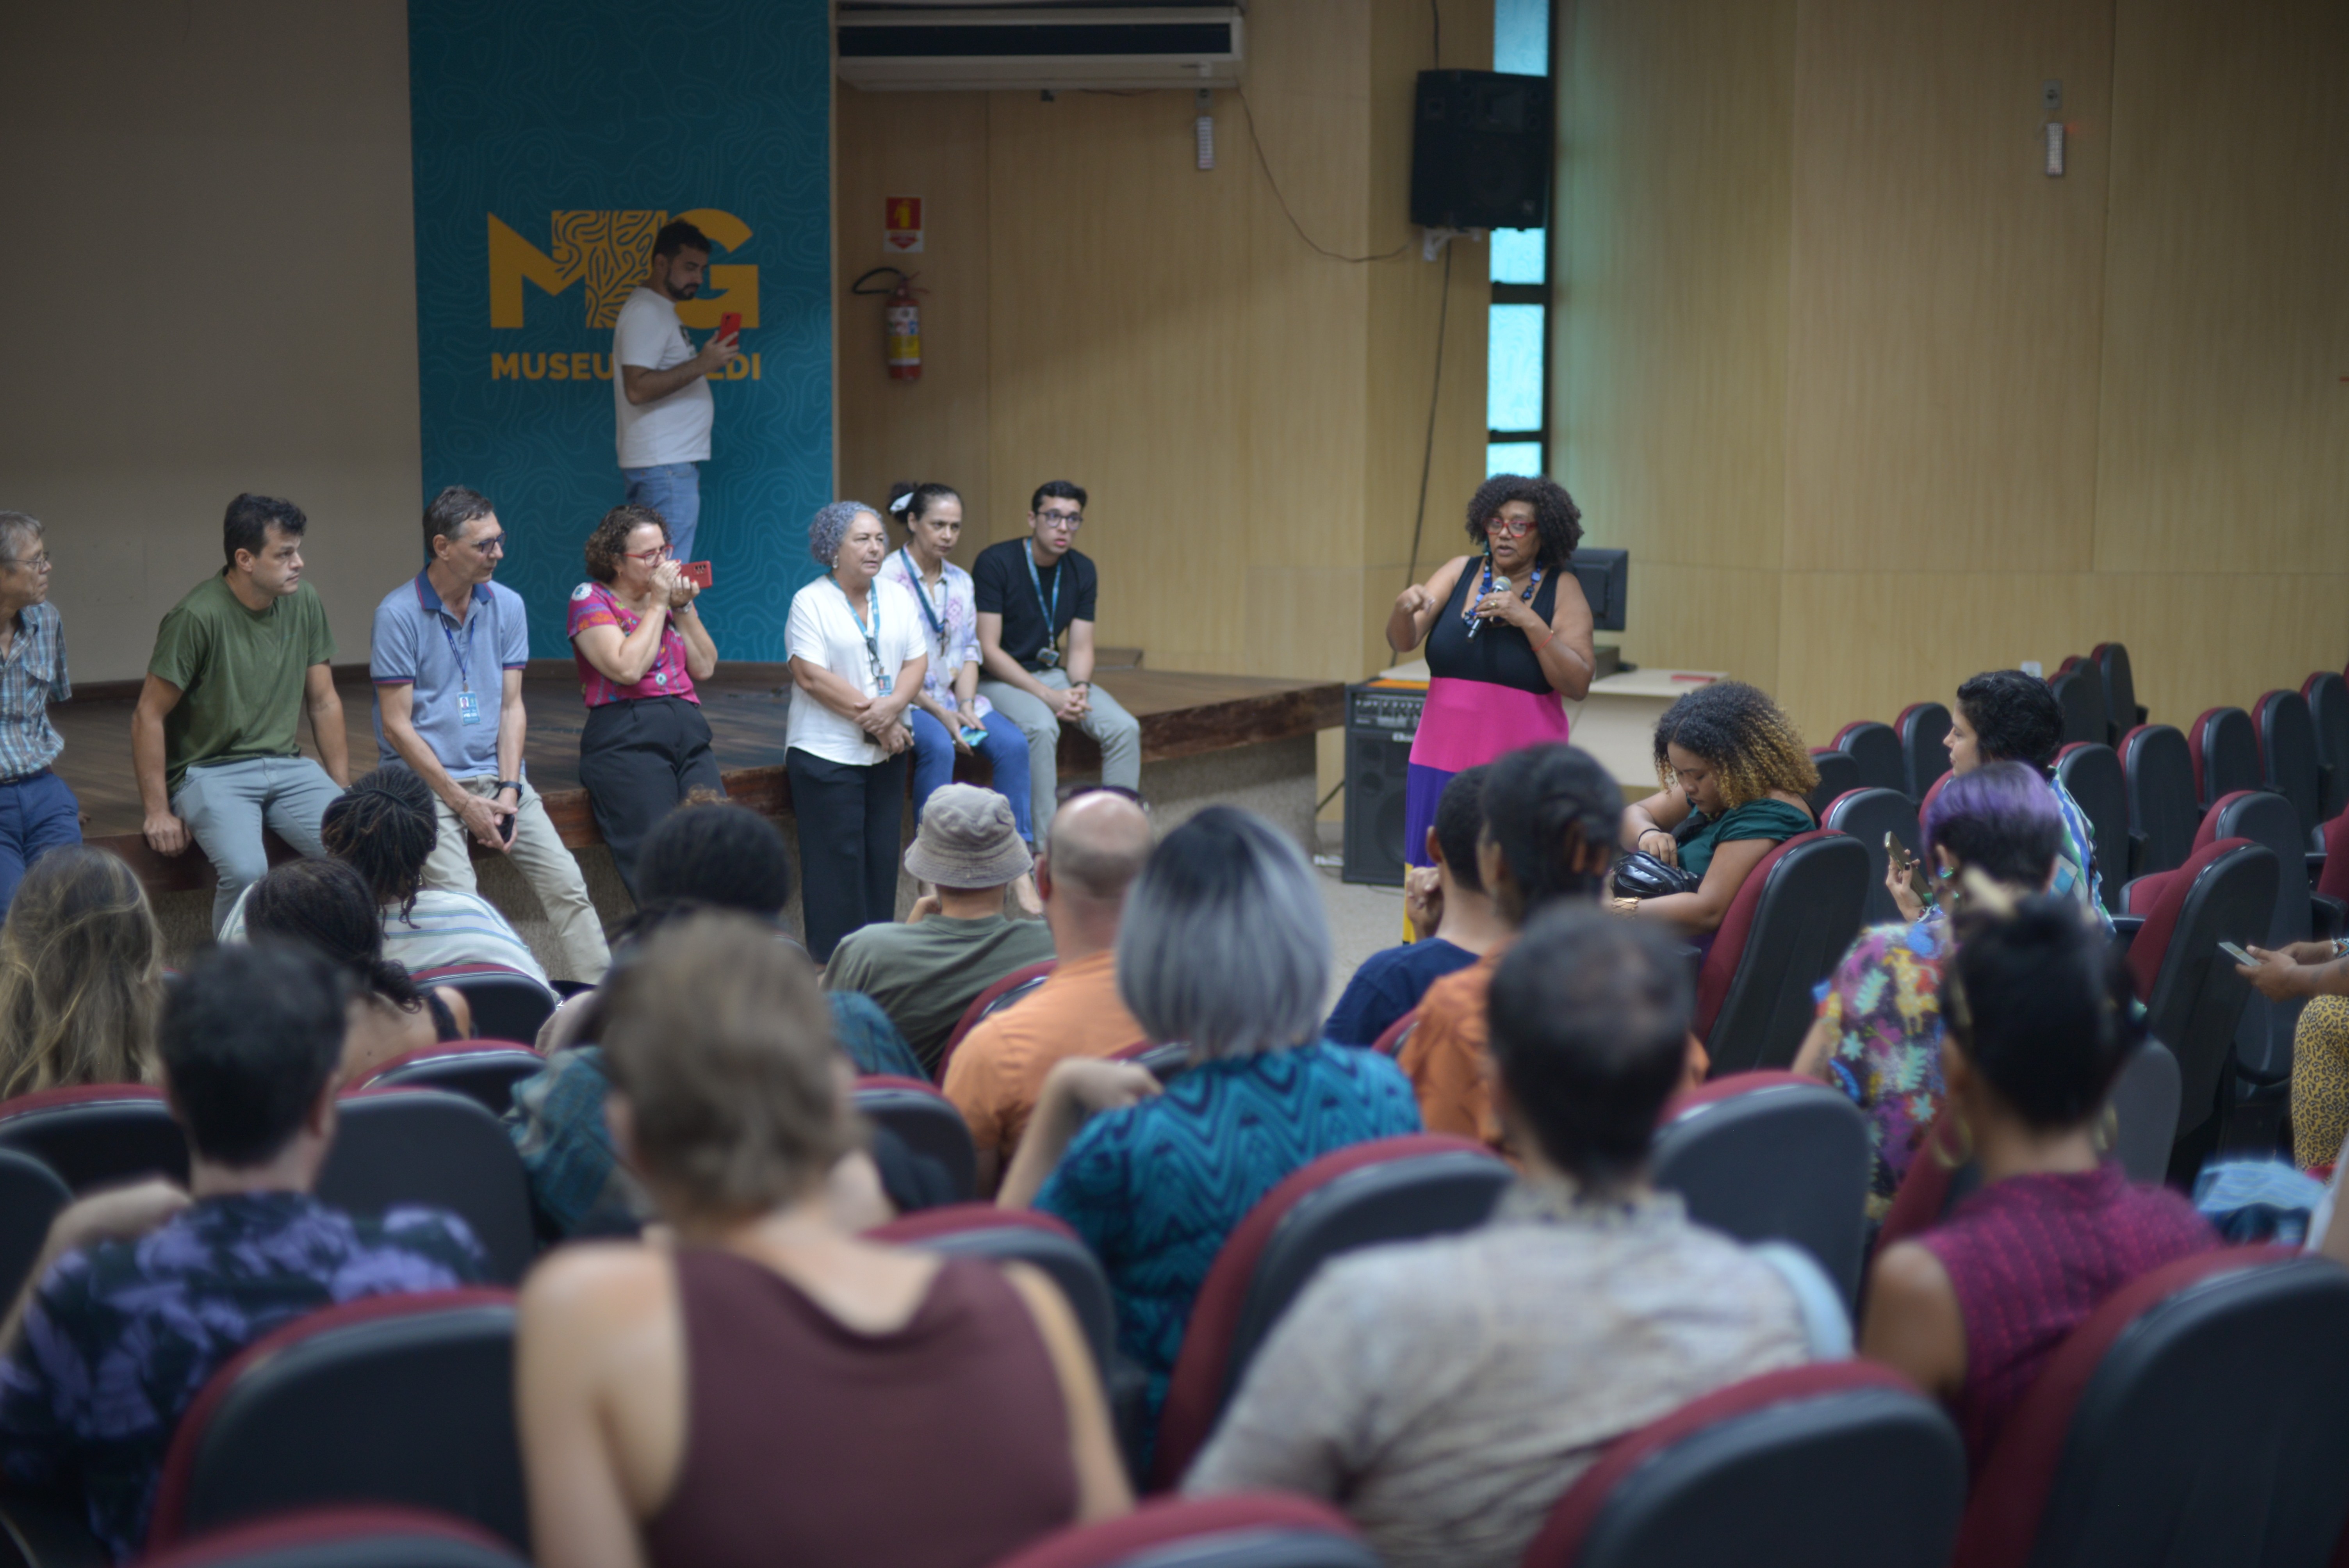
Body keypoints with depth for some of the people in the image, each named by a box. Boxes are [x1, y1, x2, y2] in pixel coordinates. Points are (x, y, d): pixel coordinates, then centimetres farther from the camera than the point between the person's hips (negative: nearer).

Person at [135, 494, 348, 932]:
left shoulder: (305, 604, 4)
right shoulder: (198, 617, -14)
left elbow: (324, 703, 13)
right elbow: (149, 716, -10)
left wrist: (343, 791, 10)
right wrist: (158, 813, -11)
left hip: (285, 765, 5)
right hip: (210, 771, -5)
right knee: (246, 870, -33)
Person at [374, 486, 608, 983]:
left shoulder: (507, 606, 8)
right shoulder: (398, 614, -7)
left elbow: (511, 707, 10)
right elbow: (397, 725, -8)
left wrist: (508, 789, -5)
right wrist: (464, 802, -12)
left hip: (494, 775, 5)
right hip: (423, 779, -5)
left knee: (566, 882, -10)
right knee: (456, 894, -24)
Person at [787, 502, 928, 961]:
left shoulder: (897, 598, 11)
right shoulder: (810, 603, -6)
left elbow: (917, 662, 5)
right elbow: (812, 677, -15)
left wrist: (892, 708, -14)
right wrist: (870, 715, -16)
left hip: (887, 752, 6)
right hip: (827, 751, -6)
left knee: (882, 854, 7)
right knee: (838, 858, -4)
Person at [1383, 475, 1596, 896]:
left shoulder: (1562, 591, -1)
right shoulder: (1459, 573, 7)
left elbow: (1579, 685, -8)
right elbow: (1402, 642, -2)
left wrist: (1528, 620, -17)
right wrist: (1403, 608, -24)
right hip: (1442, 764, 3)